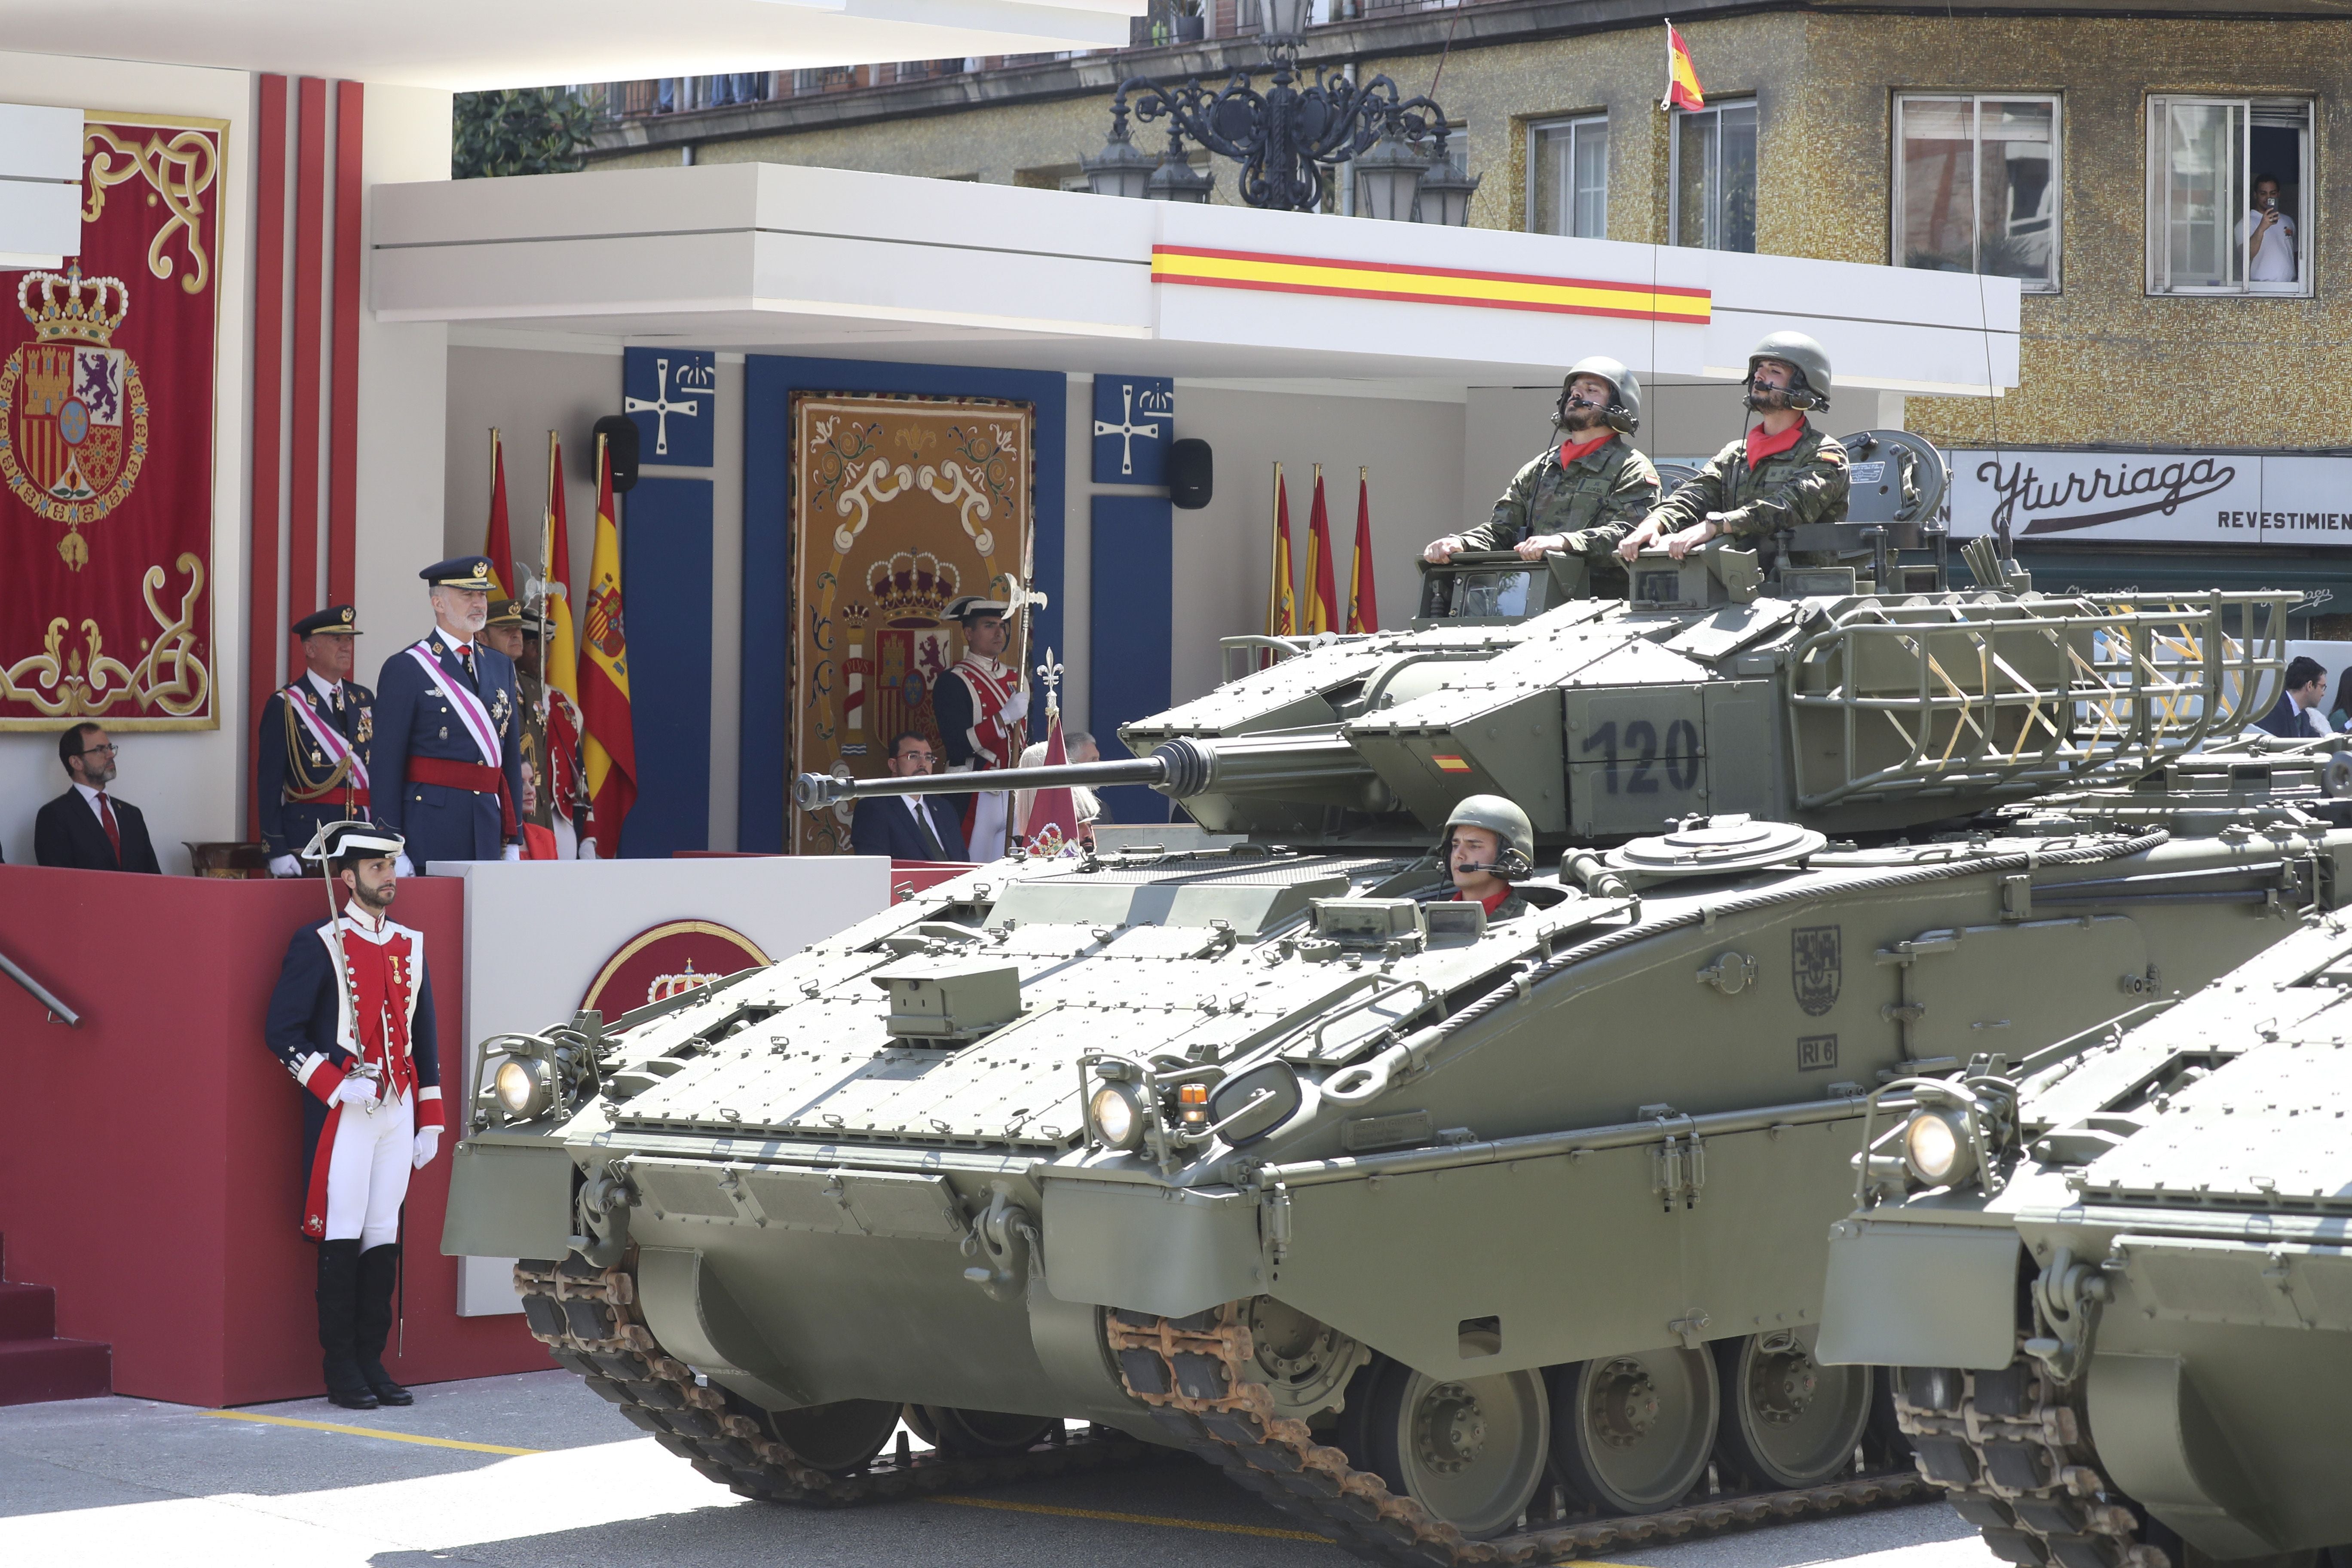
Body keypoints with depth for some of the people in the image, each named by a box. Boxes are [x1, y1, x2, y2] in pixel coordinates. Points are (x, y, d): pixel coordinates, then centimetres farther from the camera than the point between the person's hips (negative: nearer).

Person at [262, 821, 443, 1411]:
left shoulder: (411, 947, 14)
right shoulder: (318, 946, -4)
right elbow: (282, 1031, -7)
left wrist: (430, 1120, 12)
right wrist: (337, 1087, -15)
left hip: (398, 1112, 5)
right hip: (343, 1114, -5)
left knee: (384, 1235, 6)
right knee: (342, 1235, -4)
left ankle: (372, 1360, 11)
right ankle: (343, 1369, 1)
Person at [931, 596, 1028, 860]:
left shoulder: (1016, 679, 15)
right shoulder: (952, 682, -7)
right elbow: (957, 745, -16)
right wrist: (1004, 717, -21)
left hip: (1016, 794, 6)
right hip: (974, 796, -6)